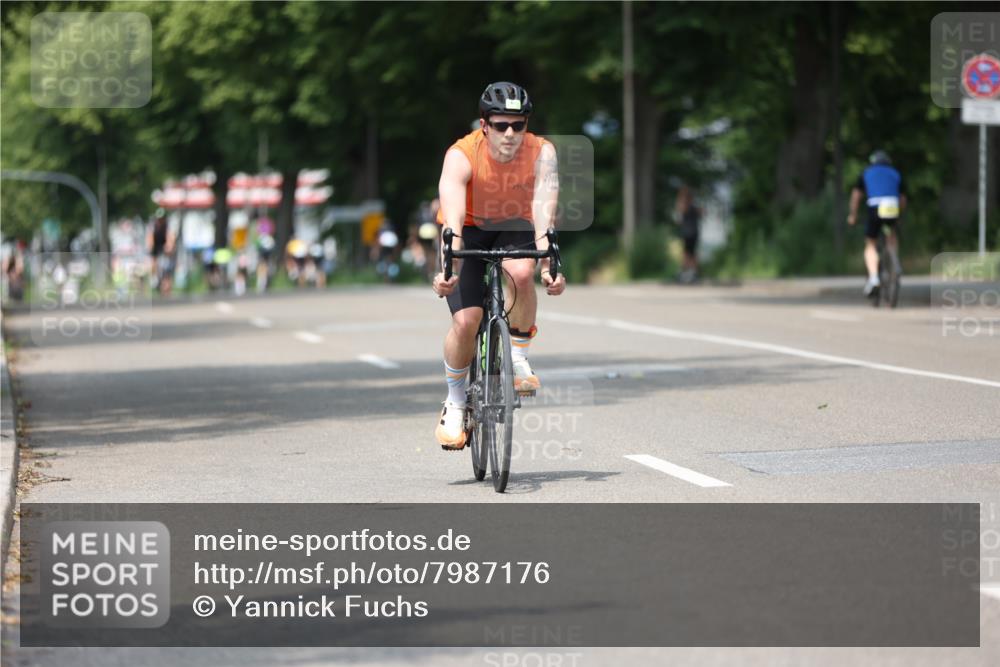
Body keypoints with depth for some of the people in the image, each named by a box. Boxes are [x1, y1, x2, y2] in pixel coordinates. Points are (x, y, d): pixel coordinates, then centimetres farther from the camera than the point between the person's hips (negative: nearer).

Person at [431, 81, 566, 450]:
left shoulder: (541, 153, -24)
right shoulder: (461, 156, -28)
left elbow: (543, 211, -35)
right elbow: (452, 219, -39)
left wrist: (548, 265, -49)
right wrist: (448, 269, -53)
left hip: (514, 228, 1)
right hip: (471, 230, -1)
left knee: (521, 272, -34)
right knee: (466, 320, -17)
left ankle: (518, 358, -11)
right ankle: (454, 402, 6)